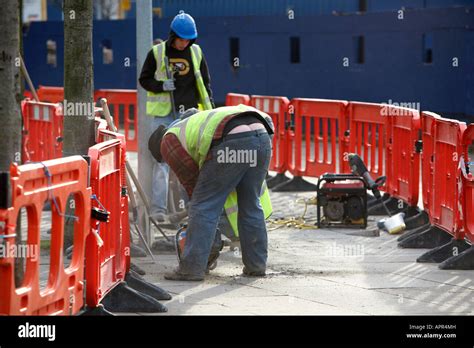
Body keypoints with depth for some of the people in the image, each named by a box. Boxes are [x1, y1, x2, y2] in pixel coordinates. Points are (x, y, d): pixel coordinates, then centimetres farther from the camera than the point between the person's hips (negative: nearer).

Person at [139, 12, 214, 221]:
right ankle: (158, 208, -10)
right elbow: (144, 80, 4)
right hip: (164, 114, -3)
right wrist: (161, 86, -14)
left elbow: (205, 83, 12)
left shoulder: (196, 53, 7)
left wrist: (209, 108, 2)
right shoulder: (157, 53, -1)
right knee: (162, 159, -9)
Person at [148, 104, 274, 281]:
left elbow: (191, 179, 17)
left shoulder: (169, 142, 19)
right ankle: (256, 265, 26)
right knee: (251, 205, 20)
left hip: (232, 141, -8)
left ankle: (192, 268, 3)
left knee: (204, 207, 3)